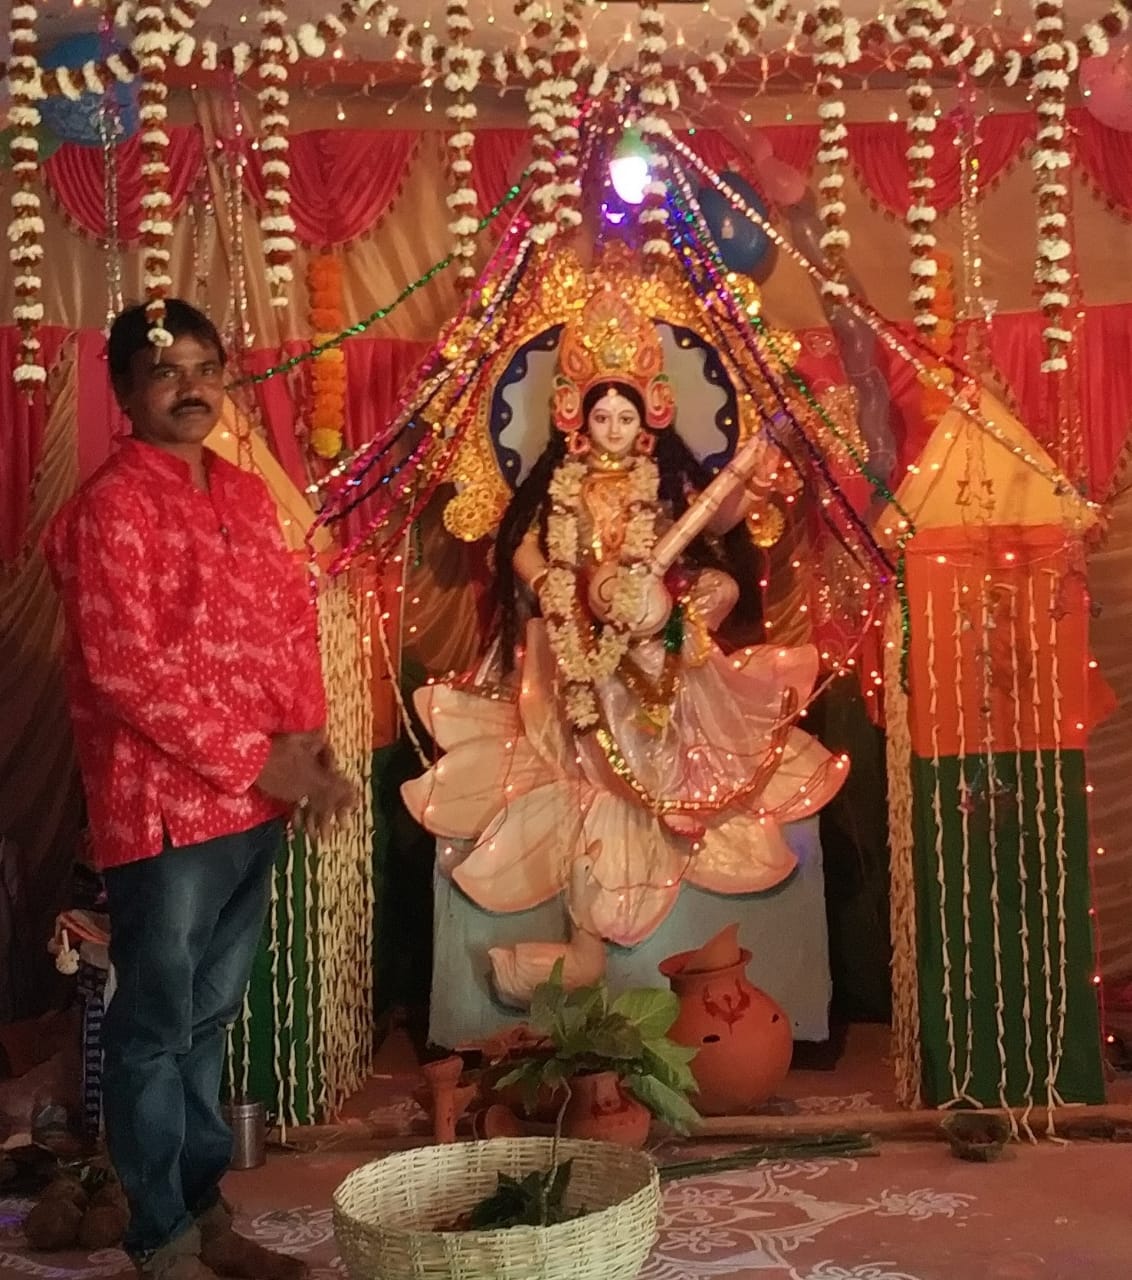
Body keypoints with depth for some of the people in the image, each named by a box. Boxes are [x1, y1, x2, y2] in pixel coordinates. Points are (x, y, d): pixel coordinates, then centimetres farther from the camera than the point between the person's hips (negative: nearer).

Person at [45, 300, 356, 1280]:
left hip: (256, 803, 7)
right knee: (156, 1029, 5)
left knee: (210, 1018, 17)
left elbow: (294, 620, 13)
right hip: (165, 805, -7)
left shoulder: (249, 495, 13)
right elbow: (125, 669, -17)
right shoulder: (111, 507, -11)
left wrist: (306, 740, -3)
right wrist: (259, 762, -15)